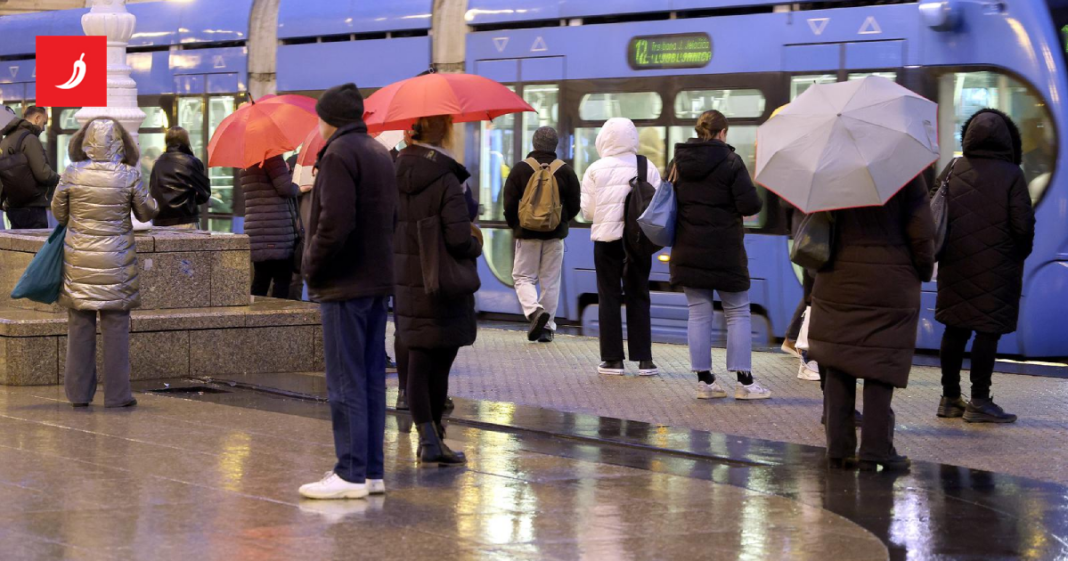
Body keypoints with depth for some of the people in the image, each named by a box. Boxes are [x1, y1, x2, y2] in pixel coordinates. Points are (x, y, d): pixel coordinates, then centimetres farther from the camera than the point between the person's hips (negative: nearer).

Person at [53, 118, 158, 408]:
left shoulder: (72, 174, -7)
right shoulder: (128, 176, -10)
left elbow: (58, 213, 5)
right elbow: (147, 212, 2)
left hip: (79, 259, 1)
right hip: (116, 260, -1)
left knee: (80, 326, 9)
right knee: (116, 327, 5)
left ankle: (79, 393, 13)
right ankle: (116, 394, 6)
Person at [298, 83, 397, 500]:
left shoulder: (339, 154, -13)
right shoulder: (380, 153, 16)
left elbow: (335, 223, -21)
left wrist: (312, 266, -10)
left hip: (346, 283, -9)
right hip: (379, 280, 9)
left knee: (346, 383, -5)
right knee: (372, 379, 11)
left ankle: (351, 474, -4)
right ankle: (373, 471, 15)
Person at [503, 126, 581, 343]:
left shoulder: (520, 169, -5)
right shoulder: (565, 170, -1)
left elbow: (509, 203, -5)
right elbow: (575, 204, 4)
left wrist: (515, 226, 11)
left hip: (527, 234, -2)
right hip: (555, 235, 2)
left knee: (523, 277, 7)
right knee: (551, 281, 9)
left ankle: (534, 311, -19)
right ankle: (547, 327, 9)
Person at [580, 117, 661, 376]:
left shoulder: (596, 170, -4)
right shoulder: (648, 168, -2)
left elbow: (587, 211, -3)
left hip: (607, 240, -1)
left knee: (609, 297, 6)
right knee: (638, 297, 8)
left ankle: (613, 358, 5)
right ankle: (644, 359, 7)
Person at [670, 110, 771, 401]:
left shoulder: (678, 161, 4)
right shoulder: (730, 161, -11)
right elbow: (750, 205, -15)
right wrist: (755, 203, 7)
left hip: (688, 251, 4)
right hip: (725, 251, -4)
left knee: (698, 313, 8)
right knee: (738, 313, 5)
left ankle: (704, 380, 8)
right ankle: (744, 381, 4)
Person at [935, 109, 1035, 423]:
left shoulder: (953, 171, 3)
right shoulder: (1011, 174, -9)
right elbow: (1023, 224, -12)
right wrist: (1021, 253, 6)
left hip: (955, 265, 5)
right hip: (997, 266, -5)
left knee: (956, 328, 12)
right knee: (989, 330, 0)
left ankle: (950, 398, 18)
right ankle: (979, 401, 1)